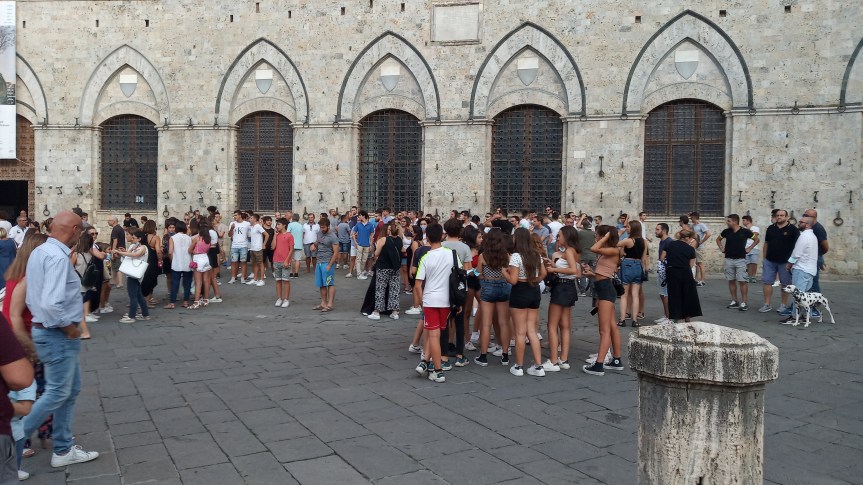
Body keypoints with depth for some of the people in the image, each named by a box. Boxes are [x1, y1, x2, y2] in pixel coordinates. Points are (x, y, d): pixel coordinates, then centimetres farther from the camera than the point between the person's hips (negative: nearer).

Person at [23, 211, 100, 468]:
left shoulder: (39, 251, 8)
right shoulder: (57, 257, -23)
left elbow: (37, 295, 15)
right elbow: (51, 303, -32)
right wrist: (68, 326, -16)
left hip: (46, 329, 10)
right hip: (57, 335, -10)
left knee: (71, 389, 16)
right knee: (57, 393, 2)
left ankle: (63, 450, 25)